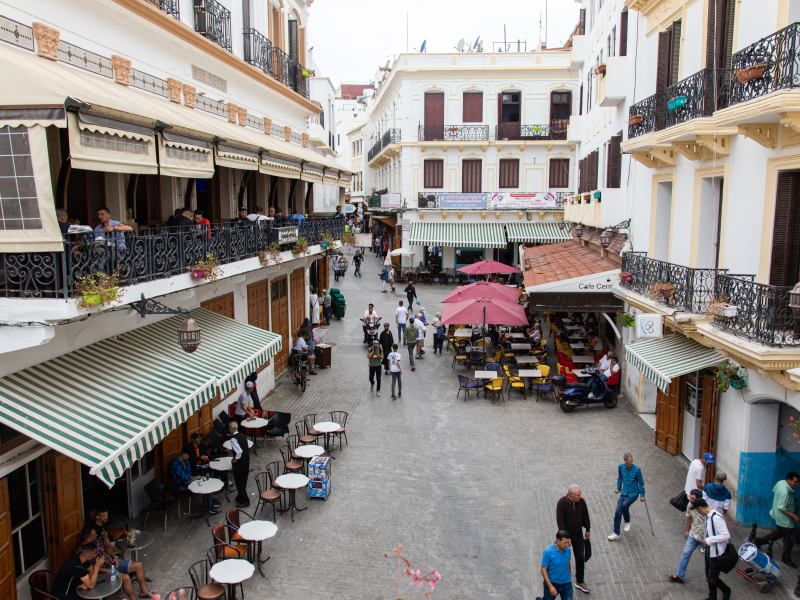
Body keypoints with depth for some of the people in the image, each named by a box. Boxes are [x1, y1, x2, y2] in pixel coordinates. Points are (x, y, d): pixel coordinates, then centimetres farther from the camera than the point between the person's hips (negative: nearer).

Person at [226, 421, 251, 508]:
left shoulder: (233, 439, -21)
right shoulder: (242, 435, 4)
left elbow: (239, 451, -29)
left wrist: (235, 459, -13)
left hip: (239, 462, -8)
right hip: (247, 459, 8)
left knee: (239, 482, 5)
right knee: (243, 480, 21)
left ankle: (244, 501, 10)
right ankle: (241, 496, 36)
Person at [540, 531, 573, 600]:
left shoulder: (568, 550, -6)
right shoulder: (548, 551, -21)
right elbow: (543, 569, -17)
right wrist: (550, 586, -22)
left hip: (566, 584, 4)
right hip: (552, 583, -4)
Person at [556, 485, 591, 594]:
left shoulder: (581, 502, -10)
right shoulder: (562, 503, -24)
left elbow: (585, 516, 7)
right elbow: (559, 521, -23)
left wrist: (587, 530, 15)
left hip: (578, 535, 4)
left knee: (580, 558, 11)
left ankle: (579, 582, 29)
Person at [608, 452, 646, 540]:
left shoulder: (636, 469, -16)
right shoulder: (621, 467, -5)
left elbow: (641, 482, -4)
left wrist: (642, 495, -1)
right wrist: (618, 488, 17)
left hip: (633, 494, -4)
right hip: (624, 493, 4)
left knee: (624, 505, -30)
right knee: (618, 512, -4)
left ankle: (627, 522, 0)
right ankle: (616, 534, 8)